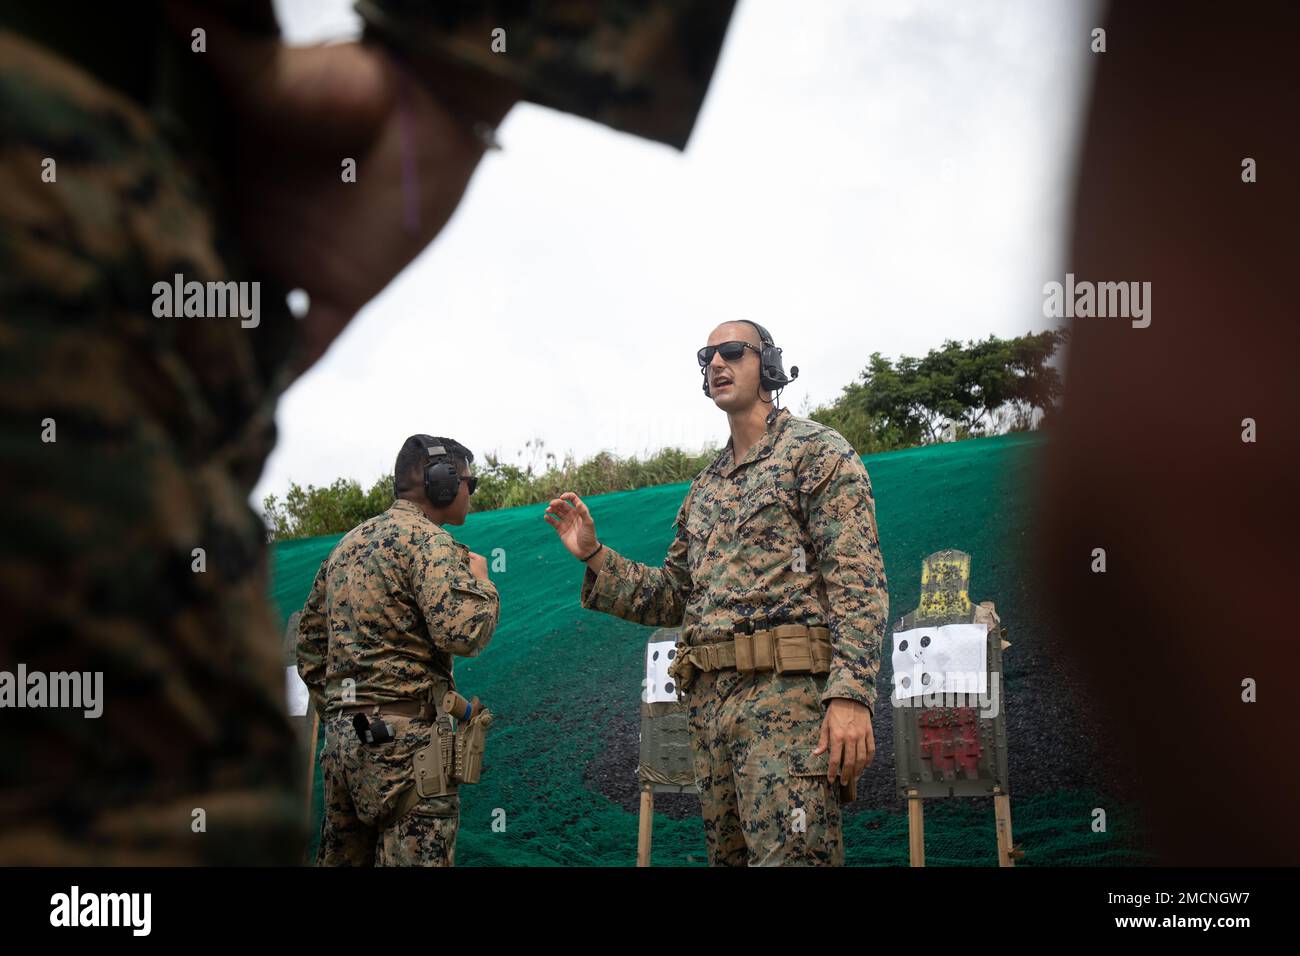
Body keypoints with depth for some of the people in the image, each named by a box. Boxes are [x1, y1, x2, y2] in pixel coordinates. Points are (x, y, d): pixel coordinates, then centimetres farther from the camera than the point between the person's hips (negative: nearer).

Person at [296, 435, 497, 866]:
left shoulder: (348, 543, 19)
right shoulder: (427, 541, -9)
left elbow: (310, 637, 23)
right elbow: (464, 633, -20)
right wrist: (482, 582, -2)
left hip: (344, 735, 9)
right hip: (405, 738, -9)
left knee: (341, 857, 12)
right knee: (415, 855, -8)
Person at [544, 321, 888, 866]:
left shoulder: (817, 451, 1)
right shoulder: (704, 489, 23)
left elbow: (858, 580, -9)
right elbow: (672, 599, 25)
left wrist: (851, 692, -22)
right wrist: (594, 557, 11)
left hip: (787, 694, -7)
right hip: (707, 700, 8)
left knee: (789, 856, -14)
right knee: (727, 856, 10)